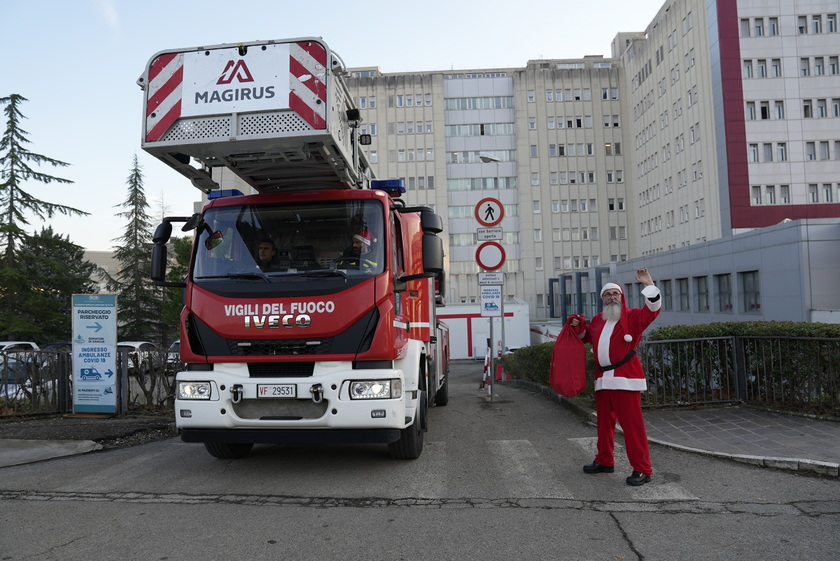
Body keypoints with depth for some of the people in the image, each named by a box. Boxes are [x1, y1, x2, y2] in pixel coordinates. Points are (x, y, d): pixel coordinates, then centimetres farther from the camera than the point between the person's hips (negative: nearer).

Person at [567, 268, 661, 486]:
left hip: (626, 378, -7)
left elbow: (653, 309, -17)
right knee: (604, 421, 16)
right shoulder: (597, 320, 17)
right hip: (602, 378, 7)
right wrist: (578, 325, 13)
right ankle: (605, 461, 29)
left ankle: (642, 469, -3)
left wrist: (649, 285, -24)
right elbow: (585, 336, 33)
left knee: (631, 423, -9)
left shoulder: (632, 317, -1)